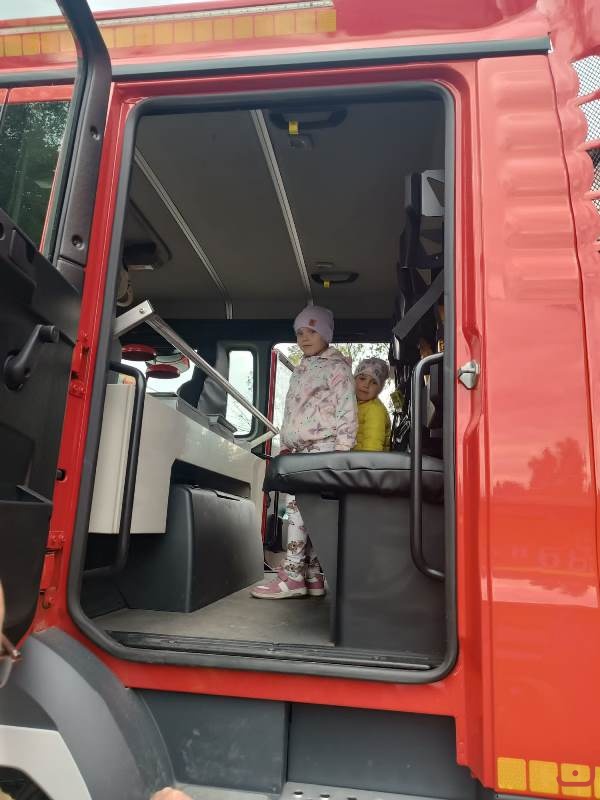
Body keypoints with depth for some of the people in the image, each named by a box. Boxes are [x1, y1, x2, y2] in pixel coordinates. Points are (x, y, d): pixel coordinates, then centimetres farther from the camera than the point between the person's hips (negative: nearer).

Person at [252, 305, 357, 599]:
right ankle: (312, 576, 5)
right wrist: (285, 446, 19)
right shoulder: (299, 371, 26)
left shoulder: (337, 367, 2)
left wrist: (342, 449, -16)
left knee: (298, 502, -17)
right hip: (299, 449, 8)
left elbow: (346, 410, -7)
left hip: (323, 446, -7)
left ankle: (292, 575, -15)